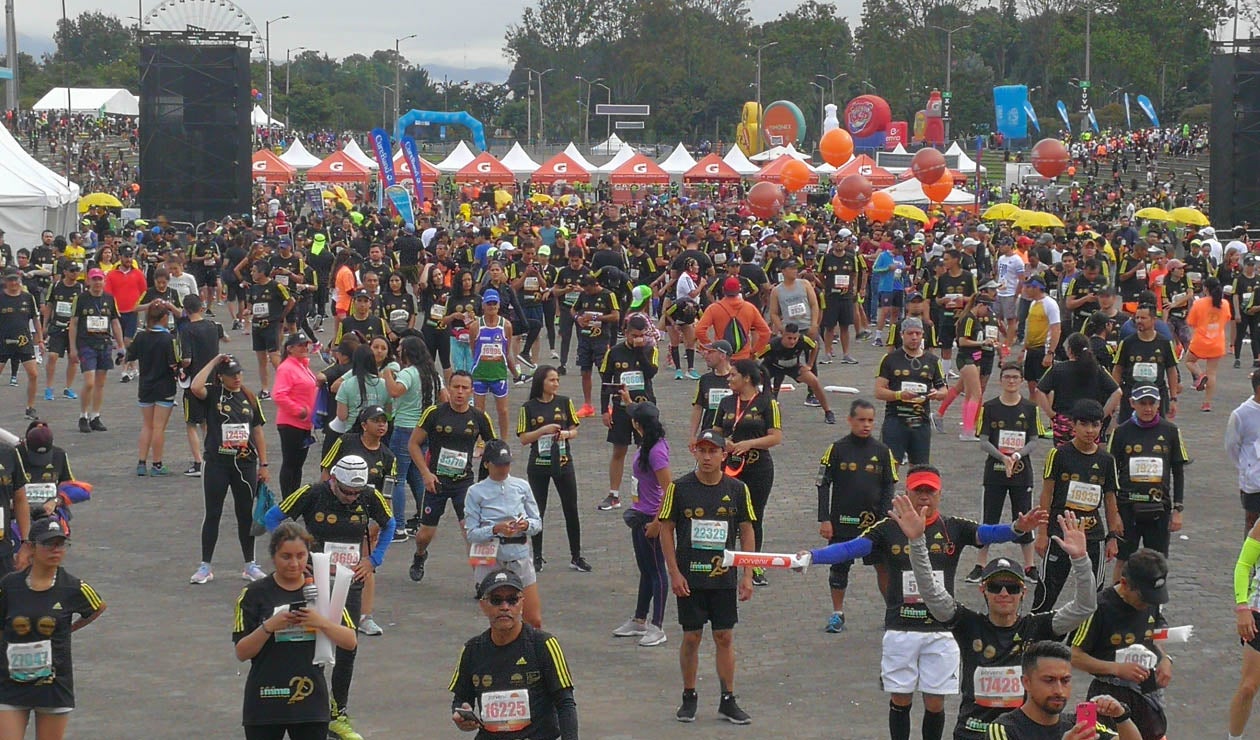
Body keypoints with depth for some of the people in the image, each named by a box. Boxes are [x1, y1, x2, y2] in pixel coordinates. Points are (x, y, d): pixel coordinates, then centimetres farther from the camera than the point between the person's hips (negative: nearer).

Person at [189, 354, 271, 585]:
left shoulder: (249, 397, 8)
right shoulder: (213, 393, -3)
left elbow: (258, 431, 11)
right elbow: (195, 387, -26)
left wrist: (263, 464, 9)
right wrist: (213, 362, -17)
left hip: (245, 463, 3)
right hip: (216, 463, -3)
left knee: (246, 514, 10)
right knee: (212, 514, 2)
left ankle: (250, 564, 19)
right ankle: (205, 566, 8)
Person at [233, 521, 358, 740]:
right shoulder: (255, 594, -2)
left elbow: (350, 641, 0)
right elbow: (242, 653, -6)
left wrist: (321, 623, -16)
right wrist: (268, 627, -21)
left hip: (310, 701, 1)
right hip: (265, 702, -1)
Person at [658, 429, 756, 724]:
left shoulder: (737, 489, 1)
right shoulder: (679, 488, -4)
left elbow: (746, 531, 6)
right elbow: (666, 530, -1)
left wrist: (747, 575, 2)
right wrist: (674, 573, -7)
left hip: (724, 577, 1)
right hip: (689, 578, -1)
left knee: (725, 637, 4)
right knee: (691, 637, 4)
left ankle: (728, 701, 12)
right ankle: (689, 697, 18)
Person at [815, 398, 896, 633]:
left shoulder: (882, 451, 3)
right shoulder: (837, 449, -2)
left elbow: (888, 487, 6)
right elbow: (823, 484, 0)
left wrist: (885, 518, -4)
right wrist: (824, 519, -5)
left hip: (874, 520, 1)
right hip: (842, 520, -1)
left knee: (884, 565, -1)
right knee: (839, 566, 6)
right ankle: (837, 613, 19)